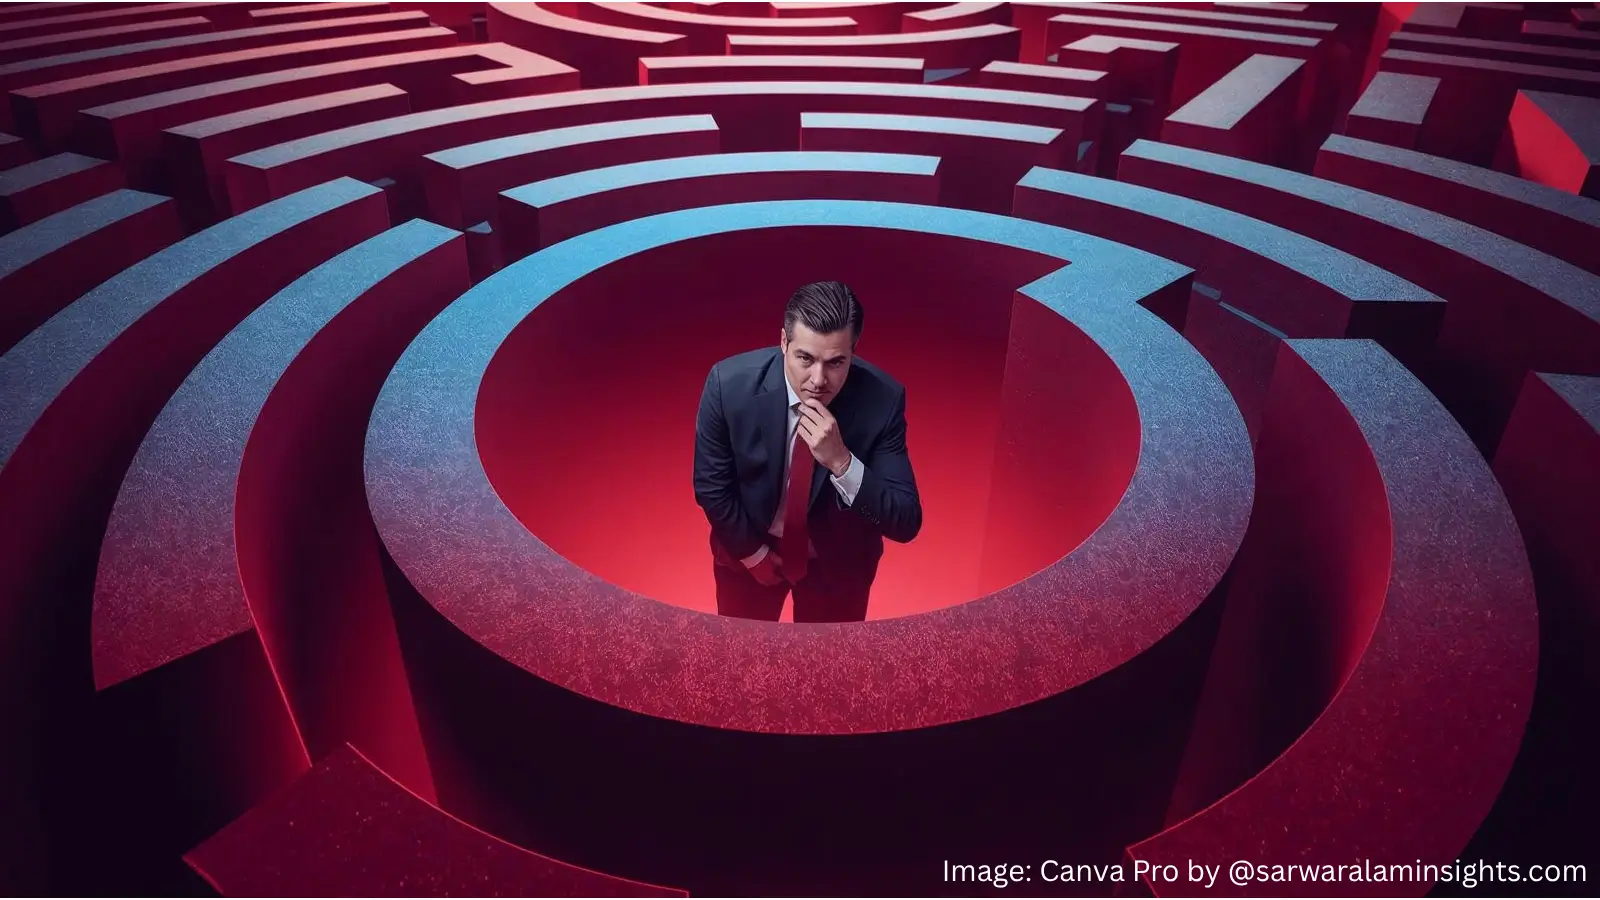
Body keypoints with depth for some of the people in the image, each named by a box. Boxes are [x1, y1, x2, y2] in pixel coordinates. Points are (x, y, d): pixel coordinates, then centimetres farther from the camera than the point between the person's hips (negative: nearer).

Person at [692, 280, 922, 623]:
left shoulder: (882, 399, -28)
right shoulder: (729, 384, -28)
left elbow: (906, 523, -26)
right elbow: (710, 485, -13)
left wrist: (841, 461, -40)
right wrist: (754, 552, -8)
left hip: (838, 556, 0)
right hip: (750, 547, 1)